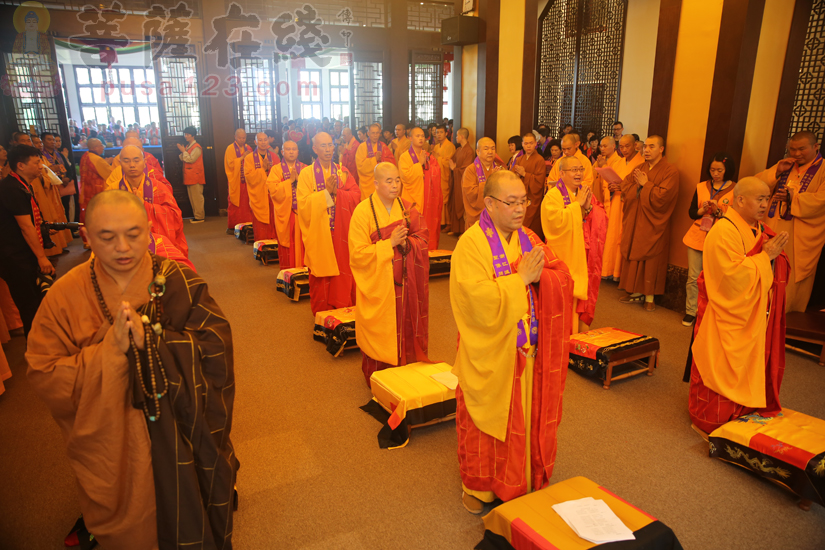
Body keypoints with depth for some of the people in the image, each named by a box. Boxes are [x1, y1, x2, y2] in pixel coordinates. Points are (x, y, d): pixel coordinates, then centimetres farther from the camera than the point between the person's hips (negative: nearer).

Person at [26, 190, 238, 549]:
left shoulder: (179, 283, -11)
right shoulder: (64, 297, -9)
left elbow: (215, 347, -17)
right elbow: (44, 379, -12)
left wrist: (150, 341, -30)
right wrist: (110, 350, -27)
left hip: (181, 439, 0)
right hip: (112, 450, 1)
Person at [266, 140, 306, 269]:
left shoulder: (304, 168, 9)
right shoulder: (276, 169, 4)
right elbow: (272, 189, -10)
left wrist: (298, 179, -16)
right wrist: (290, 180, -15)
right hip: (284, 213, -1)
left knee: (302, 242, -1)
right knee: (287, 244, 2)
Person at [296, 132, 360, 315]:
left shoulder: (342, 172, 9)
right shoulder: (306, 173, -1)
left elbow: (356, 196, -2)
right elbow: (303, 204, -11)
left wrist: (336, 191, -15)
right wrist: (326, 192, -16)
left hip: (341, 233, 3)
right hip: (318, 234, -2)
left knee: (343, 271, 4)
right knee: (321, 276, 4)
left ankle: (344, 309, 19)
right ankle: (322, 314, 18)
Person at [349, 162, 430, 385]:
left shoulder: (407, 208, 3)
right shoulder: (363, 211, -10)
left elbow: (422, 239, 5)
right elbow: (357, 253, -14)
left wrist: (406, 242, -16)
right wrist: (390, 243, -20)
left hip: (405, 284, 4)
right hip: (377, 285, -4)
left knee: (405, 330, 9)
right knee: (379, 332, 5)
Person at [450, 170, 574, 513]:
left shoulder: (529, 239, 5)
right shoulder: (471, 244, -15)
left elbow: (563, 279, 1)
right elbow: (481, 299, -25)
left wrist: (539, 273, -18)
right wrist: (521, 278, -20)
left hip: (527, 352, 6)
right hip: (489, 356, -5)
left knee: (526, 418, 17)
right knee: (486, 420, 11)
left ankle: (519, 481, 39)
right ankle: (478, 486, 32)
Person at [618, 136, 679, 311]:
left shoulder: (670, 171, -8)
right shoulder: (640, 167, 13)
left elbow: (662, 196, -19)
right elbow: (625, 187, 7)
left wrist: (645, 184, -12)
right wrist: (637, 184, -10)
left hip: (653, 224, -6)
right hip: (634, 222, 6)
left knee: (651, 260, -1)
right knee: (633, 256, 9)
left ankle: (649, 297, 9)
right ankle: (636, 292, 19)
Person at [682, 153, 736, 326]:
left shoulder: (735, 190, -1)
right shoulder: (701, 187, 8)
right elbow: (691, 213, 9)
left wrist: (718, 212, -17)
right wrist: (702, 210, -11)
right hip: (697, 238, 3)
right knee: (693, 277, 5)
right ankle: (691, 311, 15)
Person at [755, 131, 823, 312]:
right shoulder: (785, 166, 13)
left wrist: (794, 198, -23)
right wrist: (776, 171, -8)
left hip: (802, 237, -4)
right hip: (775, 229, 4)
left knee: (794, 280, 1)